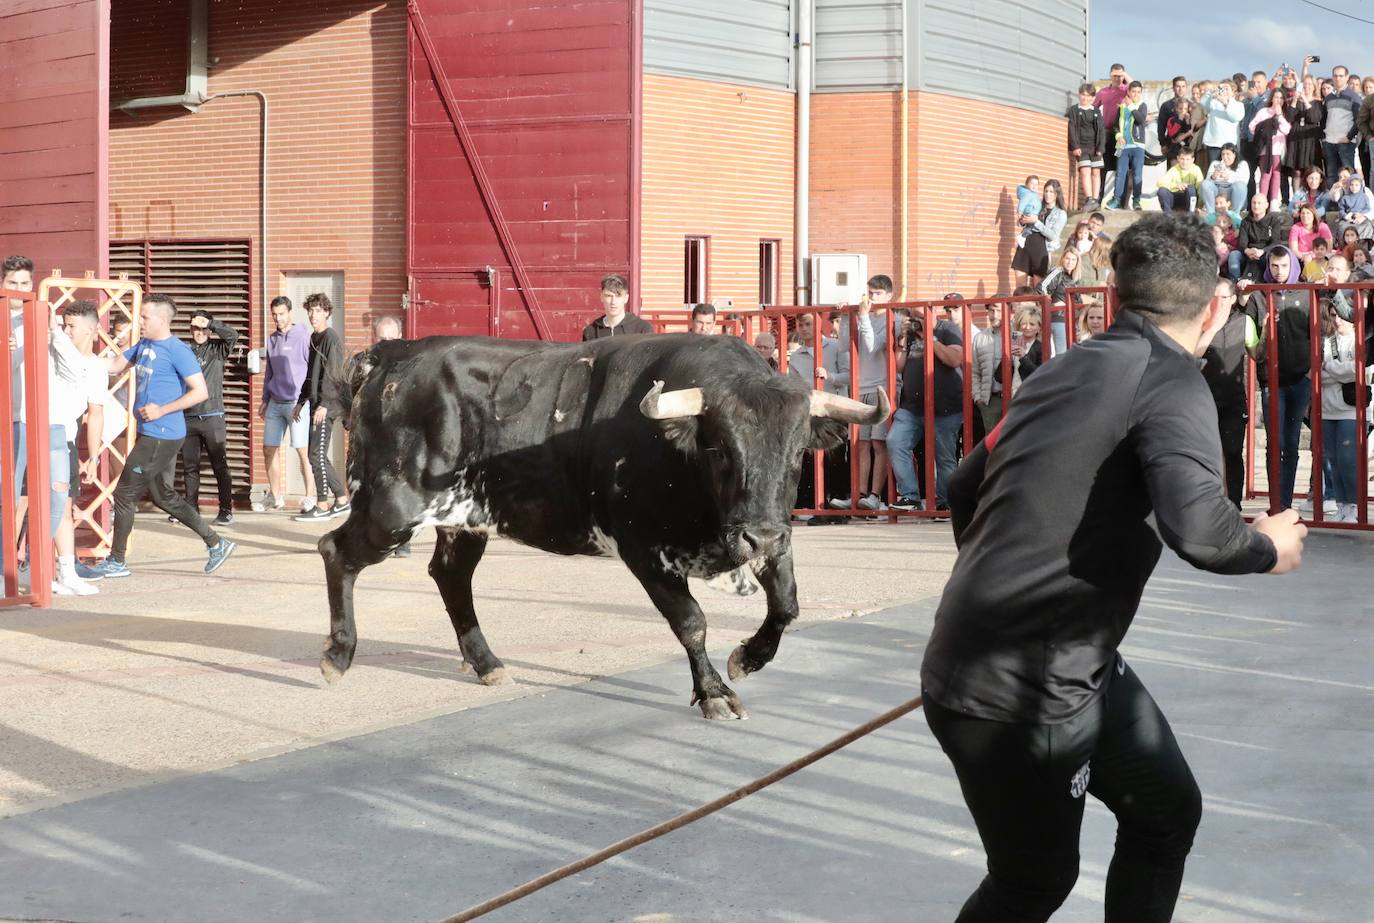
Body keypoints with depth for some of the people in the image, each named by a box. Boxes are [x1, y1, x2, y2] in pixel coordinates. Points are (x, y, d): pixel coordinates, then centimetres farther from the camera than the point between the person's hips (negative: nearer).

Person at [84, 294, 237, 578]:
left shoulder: (178, 351, -14)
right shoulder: (143, 345, 12)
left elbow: (200, 391, -17)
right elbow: (114, 366, 19)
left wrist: (162, 410, -20)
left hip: (161, 436, -9)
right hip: (151, 434, 9)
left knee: (125, 493, -3)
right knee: (163, 496, 16)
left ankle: (116, 562, 8)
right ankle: (216, 543, 21)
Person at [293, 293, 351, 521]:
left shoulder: (331, 338, -10)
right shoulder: (314, 338, 18)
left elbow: (332, 374, -17)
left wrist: (324, 405, -23)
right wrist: (301, 402, 23)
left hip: (325, 407, -9)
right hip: (315, 404, 9)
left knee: (317, 454, -8)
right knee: (318, 455, 10)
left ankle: (322, 506, -3)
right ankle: (342, 500, 15)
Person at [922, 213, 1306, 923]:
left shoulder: (1071, 369, 8)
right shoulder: (1171, 380, -15)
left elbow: (964, 488, 18)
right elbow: (1197, 525, -31)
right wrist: (1267, 549, -9)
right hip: (1020, 692, -8)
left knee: (1166, 809, 20)